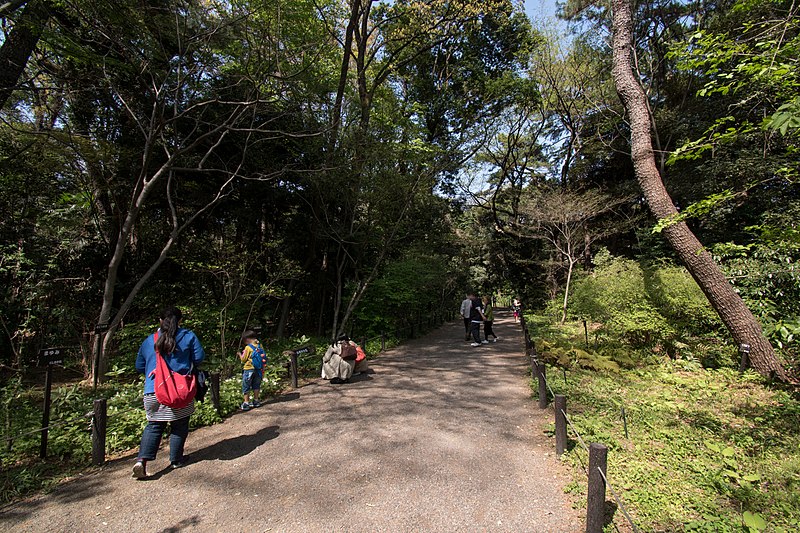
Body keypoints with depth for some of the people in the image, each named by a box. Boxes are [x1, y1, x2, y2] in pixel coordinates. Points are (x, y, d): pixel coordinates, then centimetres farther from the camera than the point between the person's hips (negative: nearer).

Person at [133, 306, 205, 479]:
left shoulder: (149, 341, 9)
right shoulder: (188, 336, -2)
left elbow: (139, 367, 17)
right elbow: (199, 357, -4)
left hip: (153, 391, 3)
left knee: (154, 426, 14)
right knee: (179, 426, 11)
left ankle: (142, 460, -2)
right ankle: (176, 460, 20)